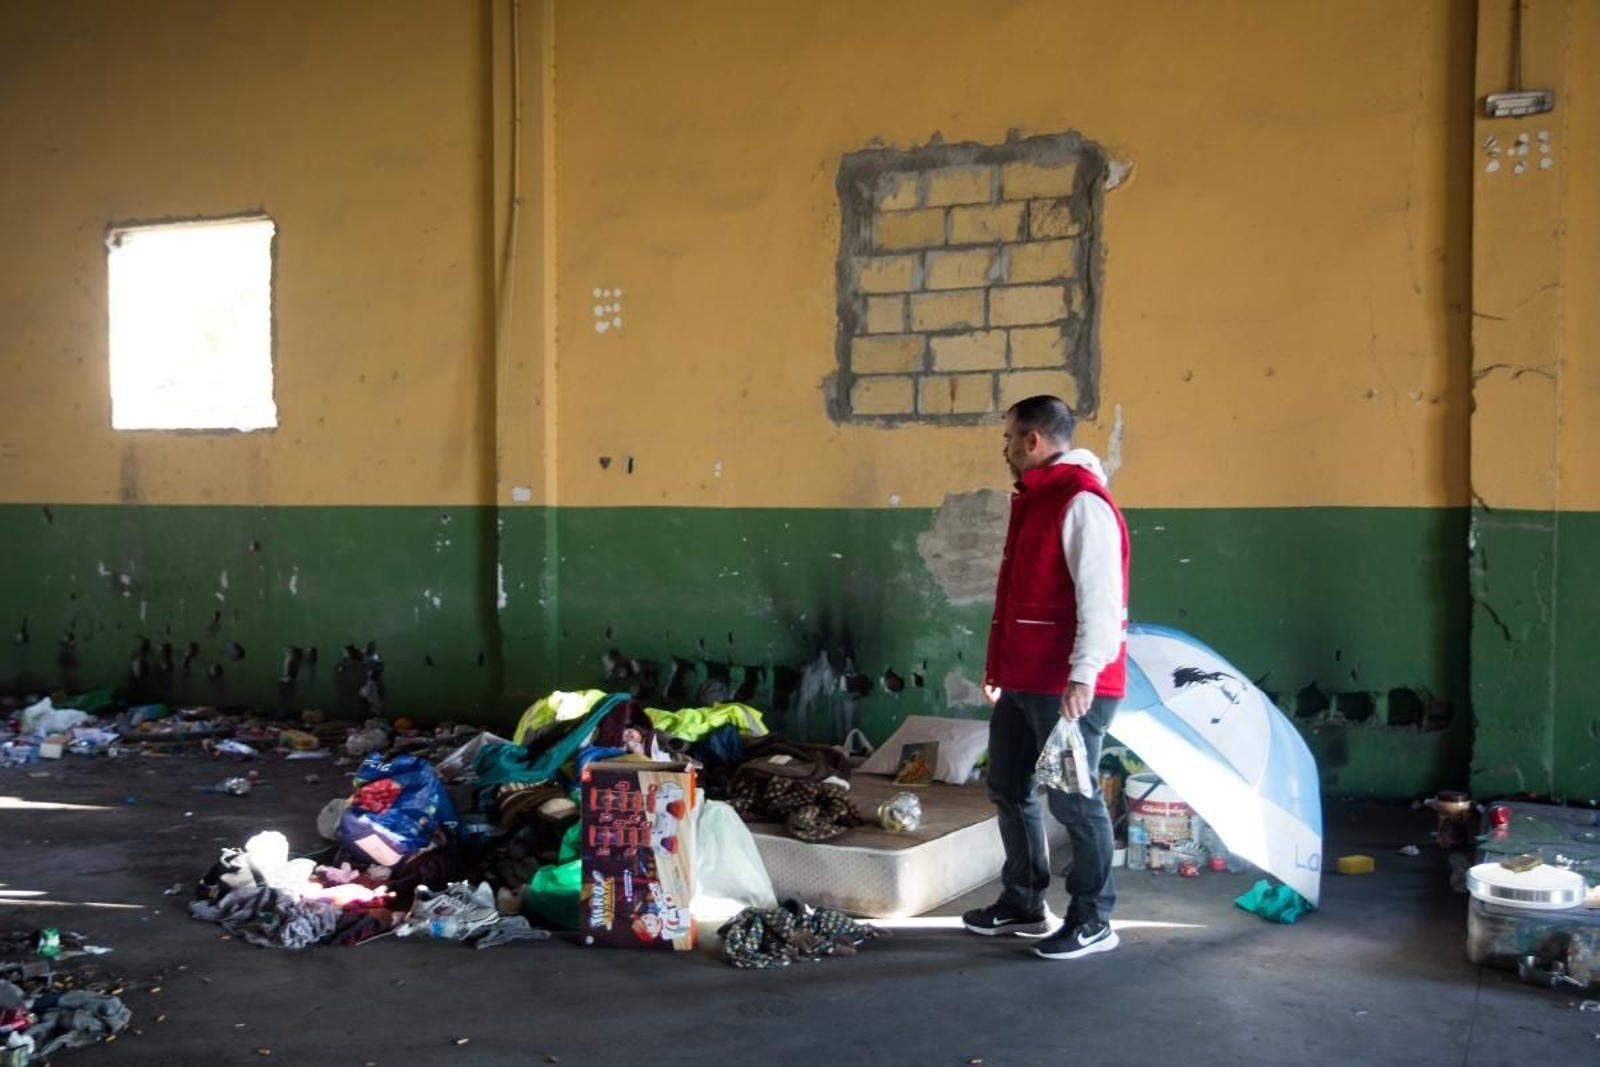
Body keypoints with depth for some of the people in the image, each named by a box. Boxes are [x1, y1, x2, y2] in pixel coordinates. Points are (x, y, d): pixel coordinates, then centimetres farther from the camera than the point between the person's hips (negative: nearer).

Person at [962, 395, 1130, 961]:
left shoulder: (1081, 501, -15)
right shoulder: (1035, 499, 17)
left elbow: (1101, 598, -22)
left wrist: (1083, 675, -27)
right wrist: (1000, 665, 25)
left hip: (1068, 687, -10)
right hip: (1023, 681, 10)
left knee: (1073, 799, -2)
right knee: (1009, 789, 16)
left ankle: (1092, 921, 11)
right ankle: (1024, 903, 30)